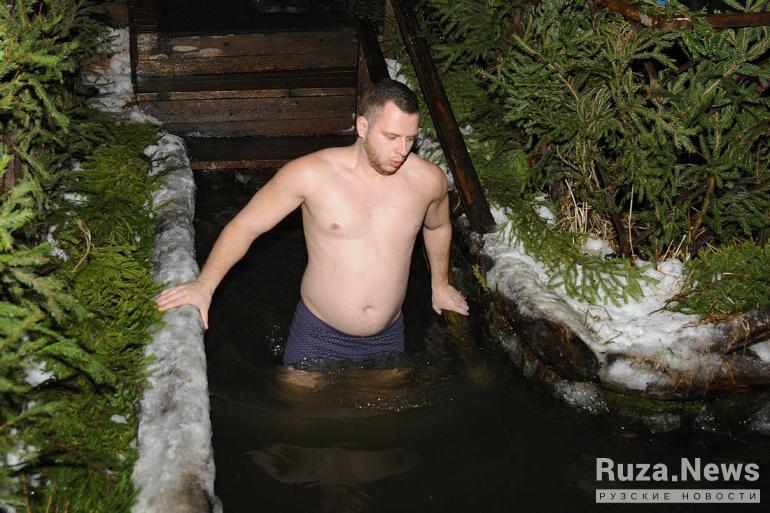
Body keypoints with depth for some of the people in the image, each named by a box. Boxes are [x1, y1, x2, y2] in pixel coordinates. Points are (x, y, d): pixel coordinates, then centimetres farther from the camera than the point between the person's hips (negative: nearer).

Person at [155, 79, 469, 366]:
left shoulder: (428, 179, -9)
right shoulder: (311, 174, -18)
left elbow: (438, 226, 14)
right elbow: (244, 226, -10)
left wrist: (440, 284, 26)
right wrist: (205, 285, -21)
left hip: (387, 338, 3)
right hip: (318, 336, -2)